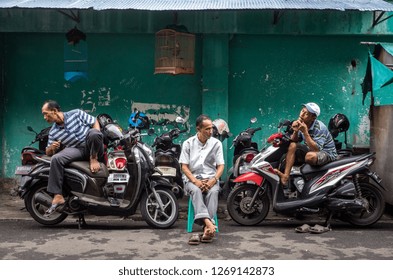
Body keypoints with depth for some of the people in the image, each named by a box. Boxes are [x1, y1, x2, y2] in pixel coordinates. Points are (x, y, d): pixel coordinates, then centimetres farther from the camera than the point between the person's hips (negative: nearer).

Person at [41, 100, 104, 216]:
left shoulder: (76, 113, 2)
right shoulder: (53, 132, 9)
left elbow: (95, 122, 3)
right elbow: (48, 153, 14)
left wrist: (97, 140, -13)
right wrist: (51, 147, -11)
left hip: (94, 149, -3)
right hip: (76, 150, 3)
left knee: (93, 132, -35)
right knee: (55, 159, -25)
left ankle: (94, 158, -15)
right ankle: (58, 197, -26)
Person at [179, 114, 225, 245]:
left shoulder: (216, 143, 6)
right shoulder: (188, 143, 3)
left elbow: (220, 165, 3)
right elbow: (184, 167, 0)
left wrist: (213, 180, -16)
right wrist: (196, 181, -16)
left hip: (211, 179, 1)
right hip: (192, 179, 0)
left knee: (213, 192, -34)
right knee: (196, 190, -35)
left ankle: (206, 229, -46)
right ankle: (209, 223, -53)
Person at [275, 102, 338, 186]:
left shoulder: (319, 127, -25)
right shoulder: (301, 124, -4)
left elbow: (316, 149, -32)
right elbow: (293, 141, 2)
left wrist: (305, 132, -36)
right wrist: (295, 131, -19)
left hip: (327, 153, -7)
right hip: (311, 149, 7)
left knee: (310, 156, -38)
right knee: (292, 145, -13)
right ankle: (285, 177, -24)